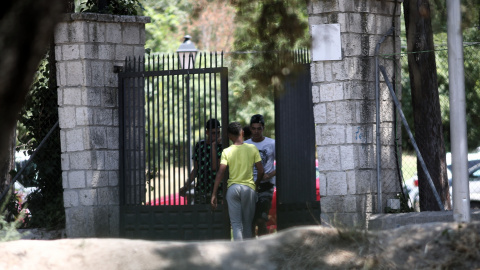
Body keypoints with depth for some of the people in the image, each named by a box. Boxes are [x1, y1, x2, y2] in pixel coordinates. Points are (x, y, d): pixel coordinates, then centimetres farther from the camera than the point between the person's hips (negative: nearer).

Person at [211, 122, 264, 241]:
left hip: (232, 187, -1)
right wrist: (256, 184, 18)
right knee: (247, 223, 13)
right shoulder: (252, 149, -1)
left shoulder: (226, 152, -4)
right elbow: (261, 171, -1)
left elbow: (220, 173, -9)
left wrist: (214, 194, -7)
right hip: (249, 187, 1)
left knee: (236, 223, 0)